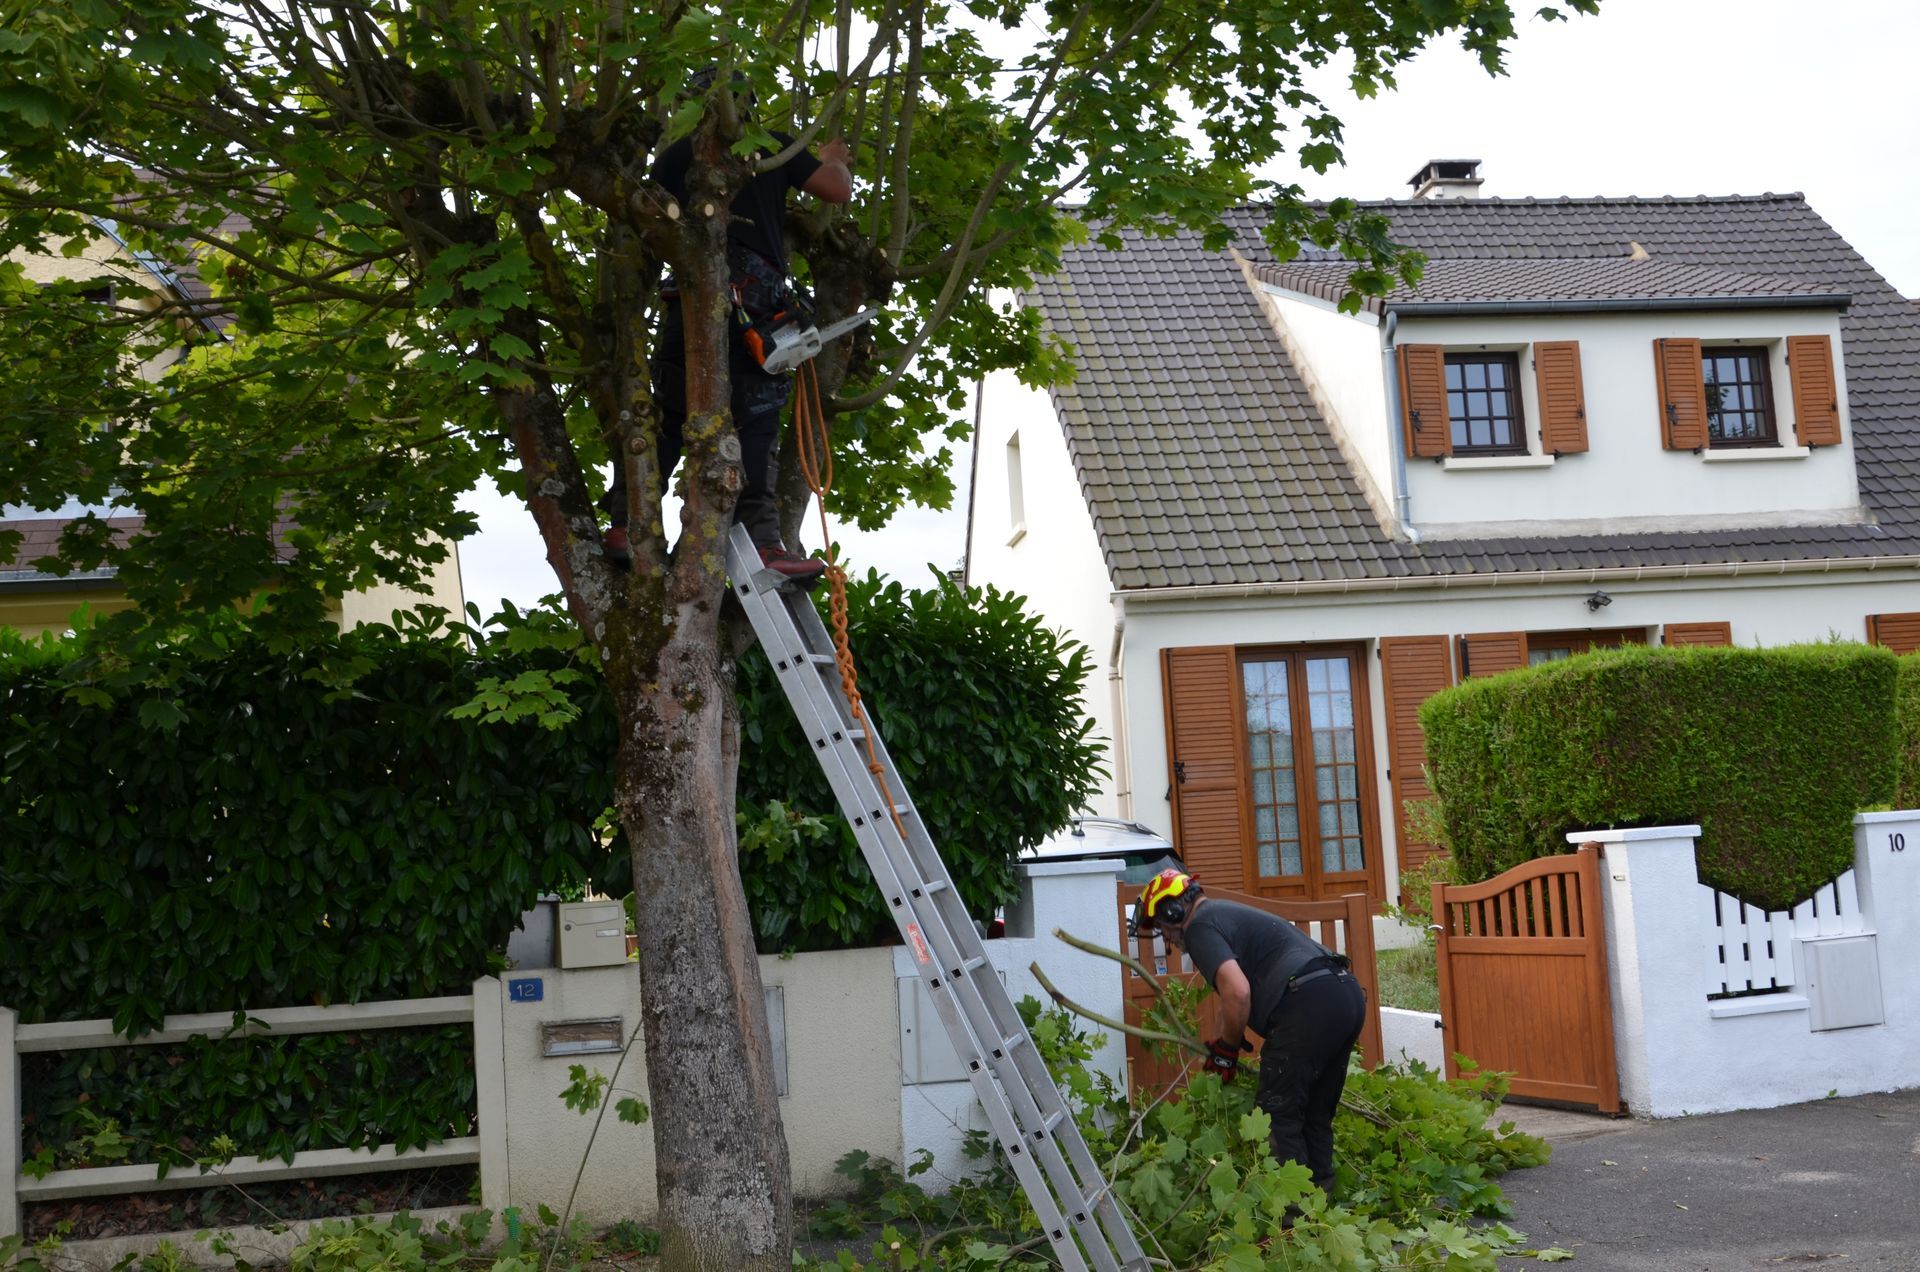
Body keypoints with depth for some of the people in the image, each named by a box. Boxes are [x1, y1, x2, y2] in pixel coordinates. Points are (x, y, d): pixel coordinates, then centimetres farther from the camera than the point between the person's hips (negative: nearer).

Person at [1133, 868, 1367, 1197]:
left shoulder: (1200, 926, -1)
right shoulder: (1228, 913, 30)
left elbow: (1237, 992, -15)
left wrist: (1227, 1048, 0)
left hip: (1309, 1002, -10)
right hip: (1349, 994, 10)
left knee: (1276, 1116, -2)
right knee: (1315, 1114, 19)